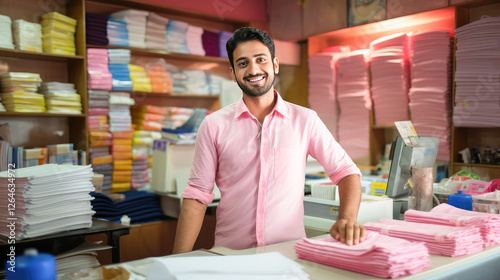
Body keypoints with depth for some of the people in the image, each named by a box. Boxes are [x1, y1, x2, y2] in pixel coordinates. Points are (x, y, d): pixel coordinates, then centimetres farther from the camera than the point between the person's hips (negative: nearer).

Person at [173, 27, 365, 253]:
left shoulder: (305, 120, 5)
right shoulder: (214, 125, 4)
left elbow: (345, 170, 8)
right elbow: (197, 195, 3)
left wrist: (347, 219, -9)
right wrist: (180, 262, -4)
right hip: (230, 257, 1)